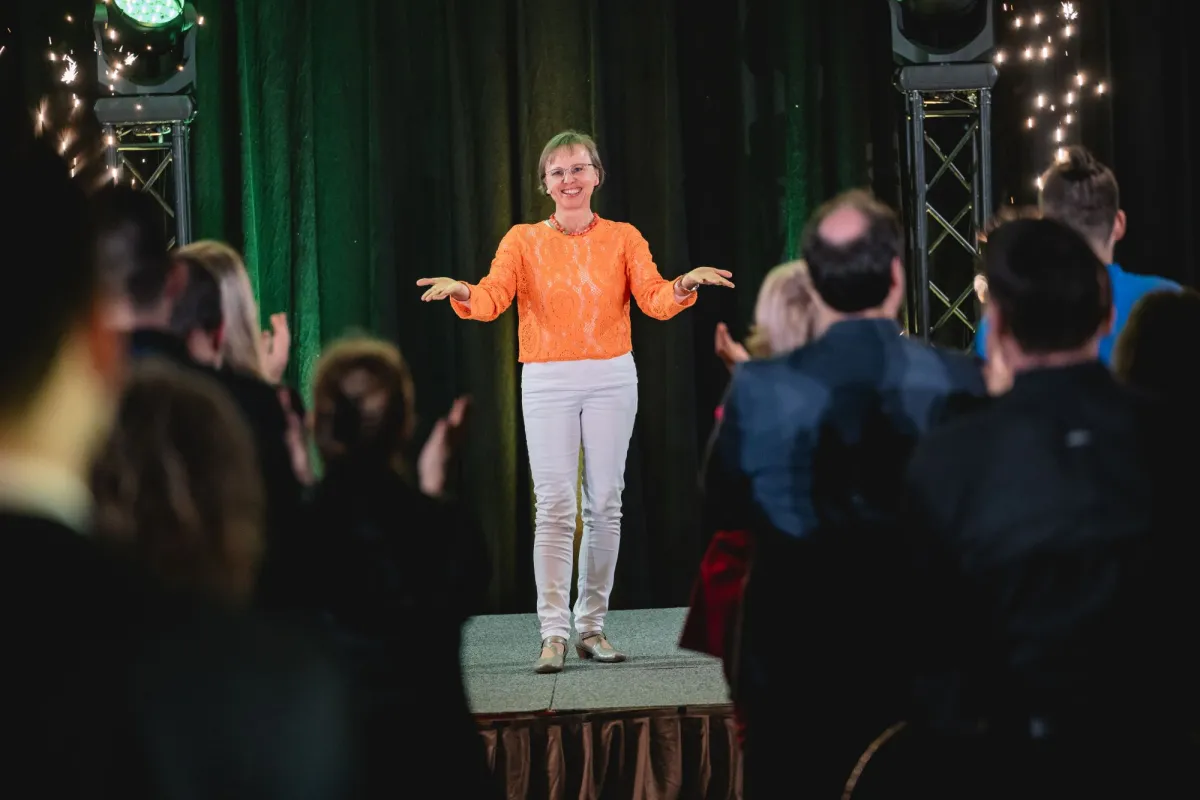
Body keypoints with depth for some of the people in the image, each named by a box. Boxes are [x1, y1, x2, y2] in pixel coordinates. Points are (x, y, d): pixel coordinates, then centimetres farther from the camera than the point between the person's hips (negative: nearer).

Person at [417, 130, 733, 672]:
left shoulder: (623, 239, 7)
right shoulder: (524, 240, 5)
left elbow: (654, 301, -6)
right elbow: (492, 299, -9)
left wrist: (685, 285, -28)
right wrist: (461, 292, -31)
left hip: (611, 380, 1)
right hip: (547, 382, -1)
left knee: (604, 504, 3)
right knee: (555, 506, -8)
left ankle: (592, 626, 12)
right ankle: (553, 633, -8)